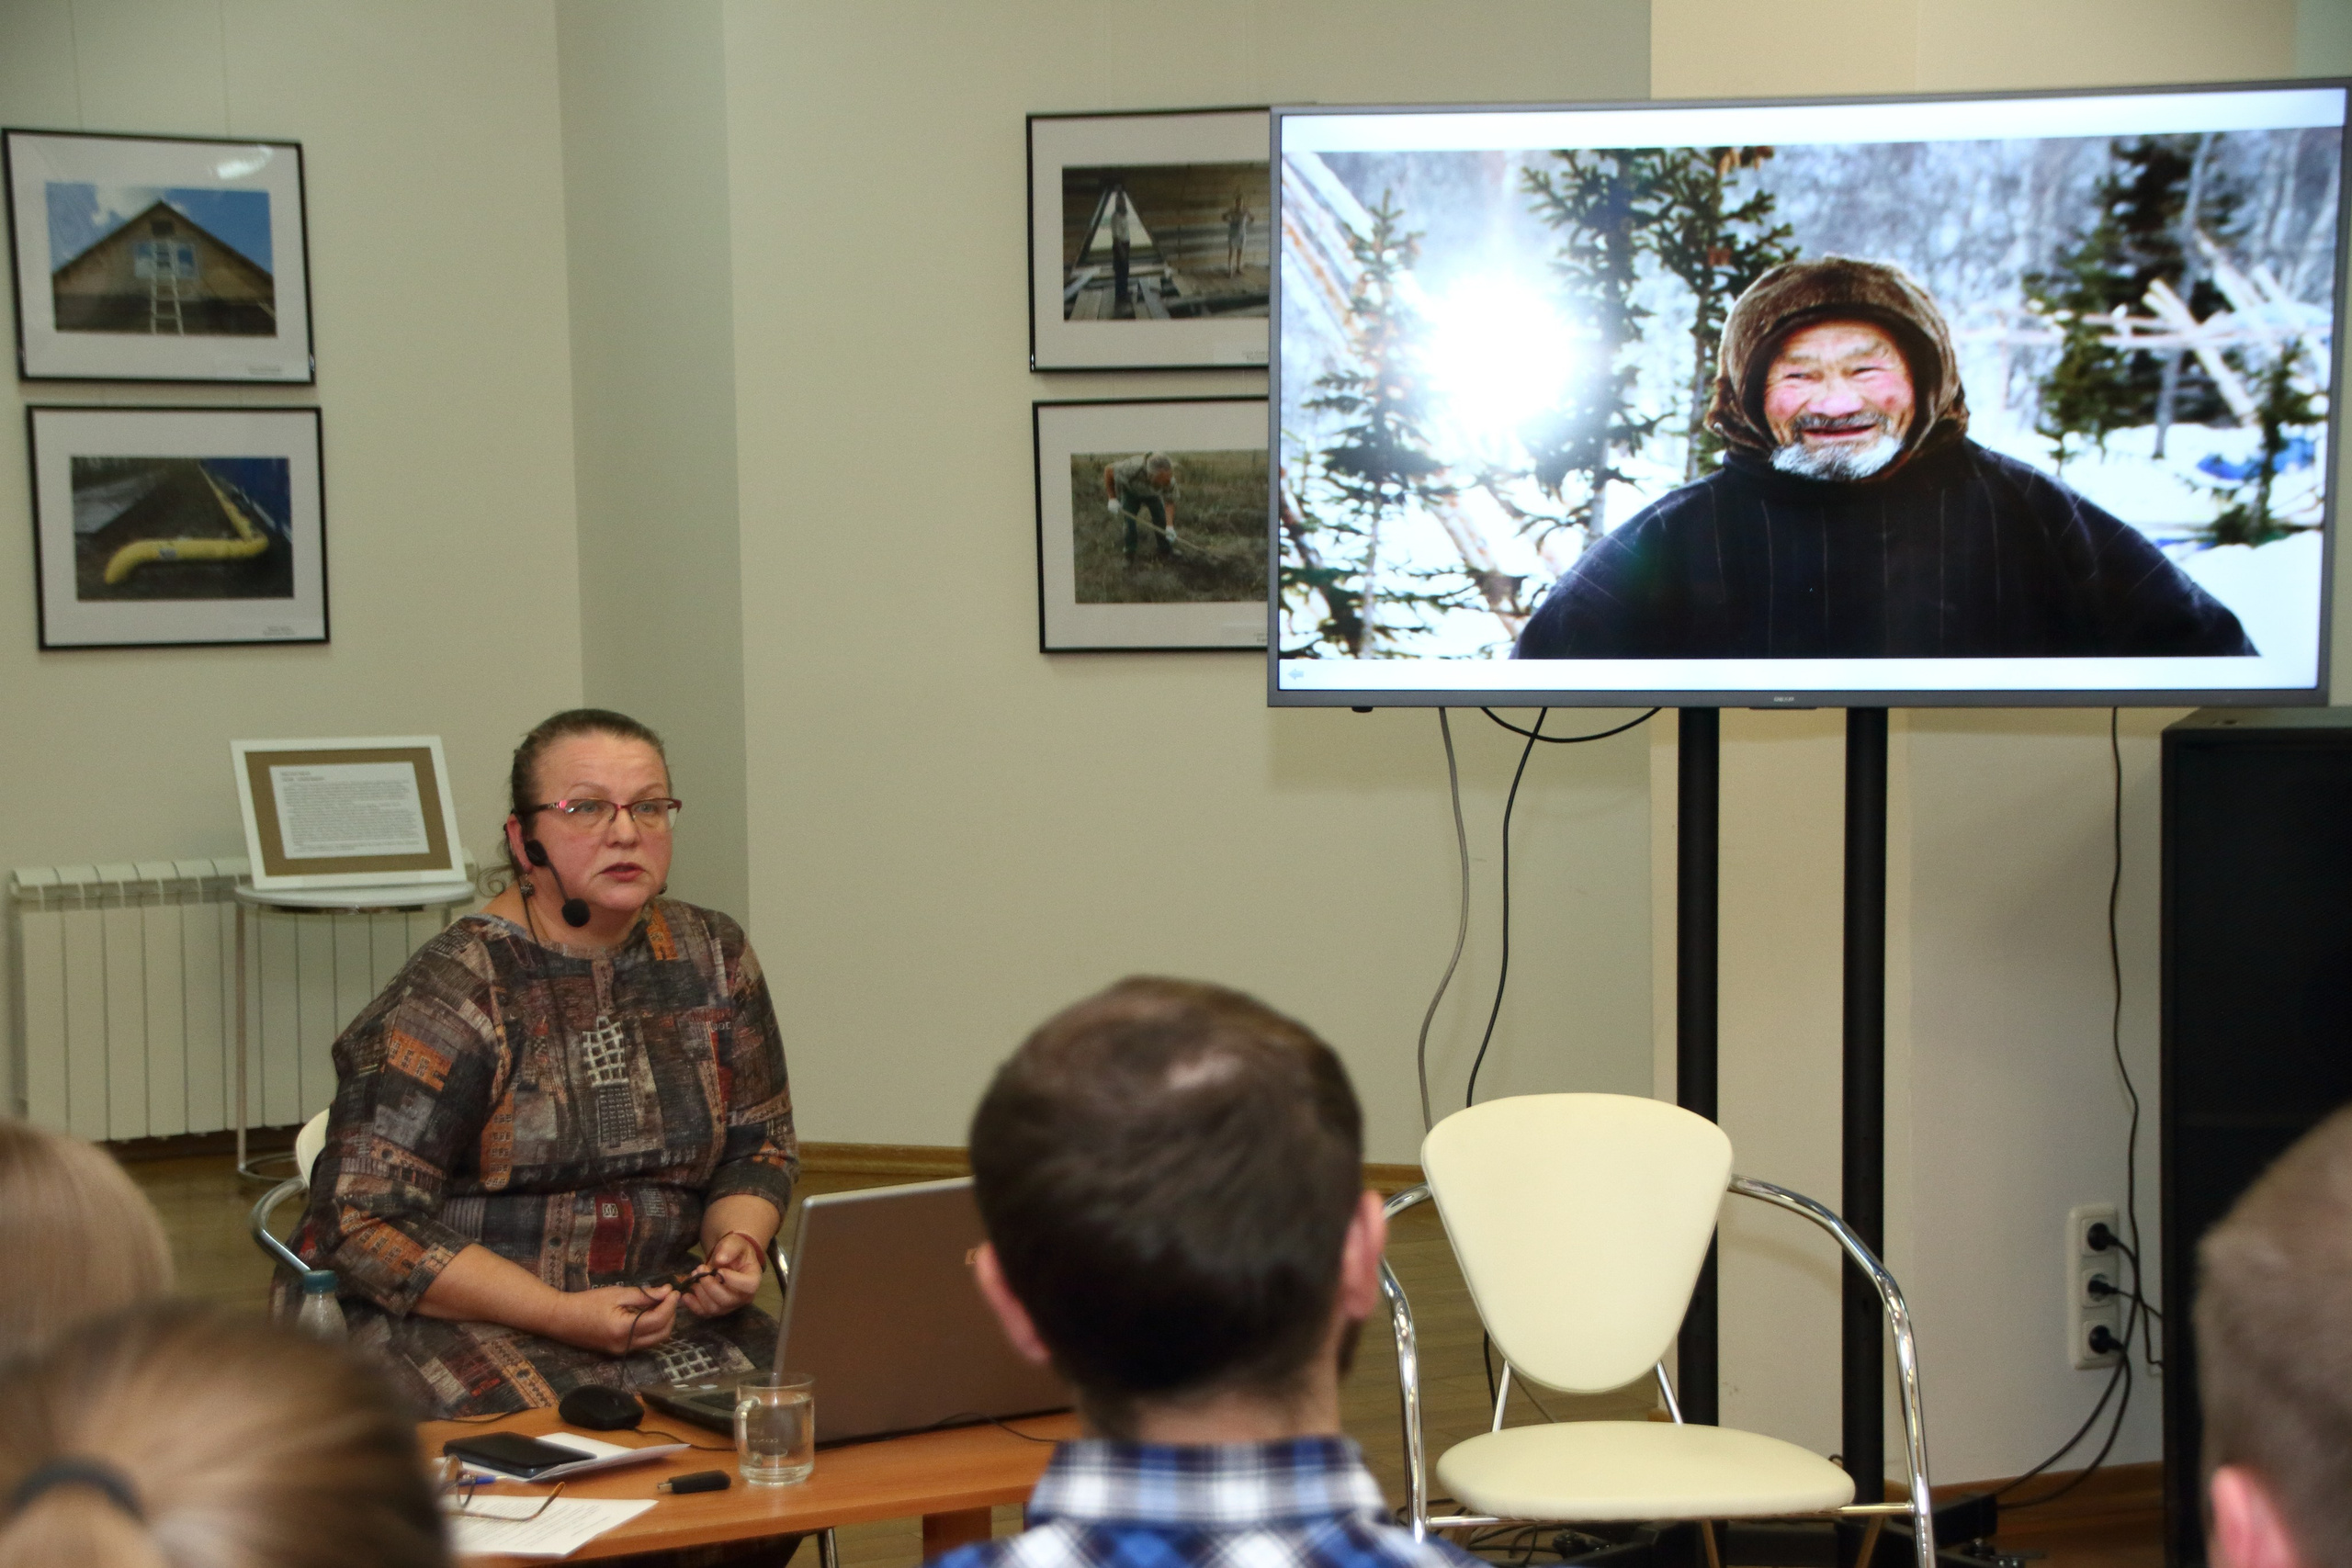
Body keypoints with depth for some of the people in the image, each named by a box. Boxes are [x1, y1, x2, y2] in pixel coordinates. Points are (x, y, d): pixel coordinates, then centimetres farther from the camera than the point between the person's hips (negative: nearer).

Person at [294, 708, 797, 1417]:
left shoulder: (714, 959, 8)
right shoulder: (450, 998, -11)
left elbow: (760, 1147, 19)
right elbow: (366, 1224, -13)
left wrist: (737, 1245, -5)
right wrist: (563, 1316, -20)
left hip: (657, 1302, 5)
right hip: (462, 1323, -5)